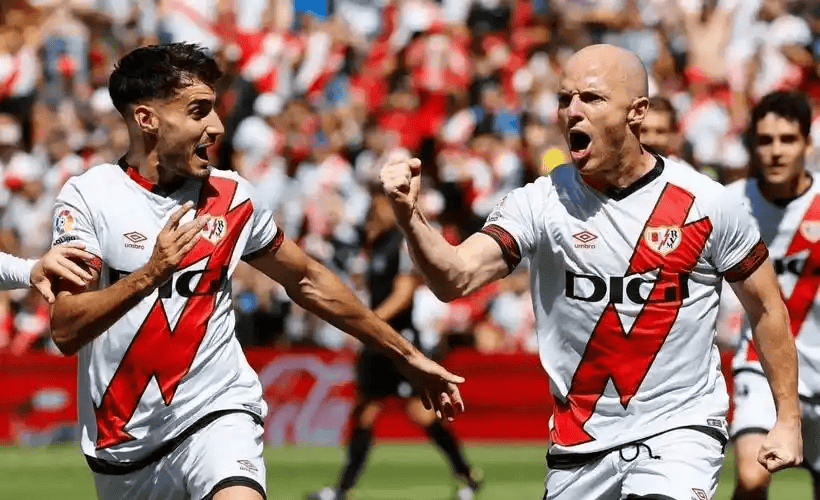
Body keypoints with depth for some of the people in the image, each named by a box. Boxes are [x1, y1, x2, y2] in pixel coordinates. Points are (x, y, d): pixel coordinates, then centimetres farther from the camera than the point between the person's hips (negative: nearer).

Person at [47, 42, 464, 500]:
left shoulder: (231, 196, 2)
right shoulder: (88, 196, -7)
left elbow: (309, 281, 17)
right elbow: (66, 332, -16)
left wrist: (407, 356, 21)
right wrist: (151, 274, -31)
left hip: (216, 415, 0)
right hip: (121, 442, 0)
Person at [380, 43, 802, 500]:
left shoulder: (707, 203, -5)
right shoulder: (542, 203, -5)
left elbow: (766, 308, 7)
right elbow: (455, 278, -18)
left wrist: (789, 419, 6)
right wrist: (410, 218, -37)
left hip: (681, 429, -2)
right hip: (580, 445, 3)